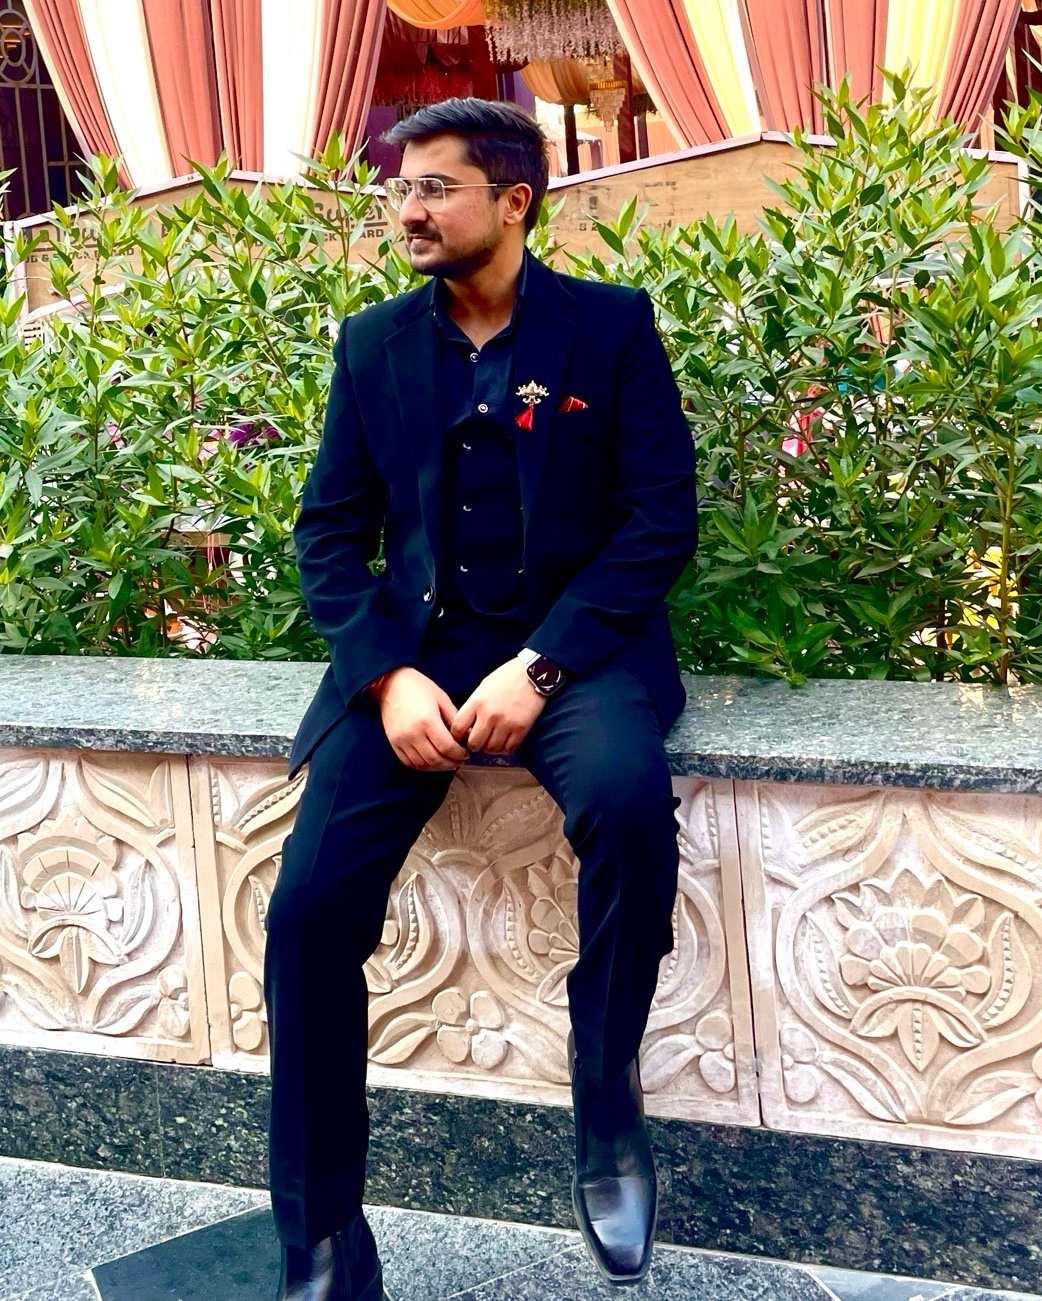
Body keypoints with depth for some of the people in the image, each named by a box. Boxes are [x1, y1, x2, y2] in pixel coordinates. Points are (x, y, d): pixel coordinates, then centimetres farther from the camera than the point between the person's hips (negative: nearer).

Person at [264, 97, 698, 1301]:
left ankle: (609, 1111, -9)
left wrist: (541, 664, -17)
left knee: (627, 797, -35)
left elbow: (661, 521, -4)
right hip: (412, 646, 3)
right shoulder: (374, 342, 11)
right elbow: (329, 531, 8)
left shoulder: (611, 325, 2)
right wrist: (387, 675, -10)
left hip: (573, 638, -2)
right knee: (308, 907, -17)